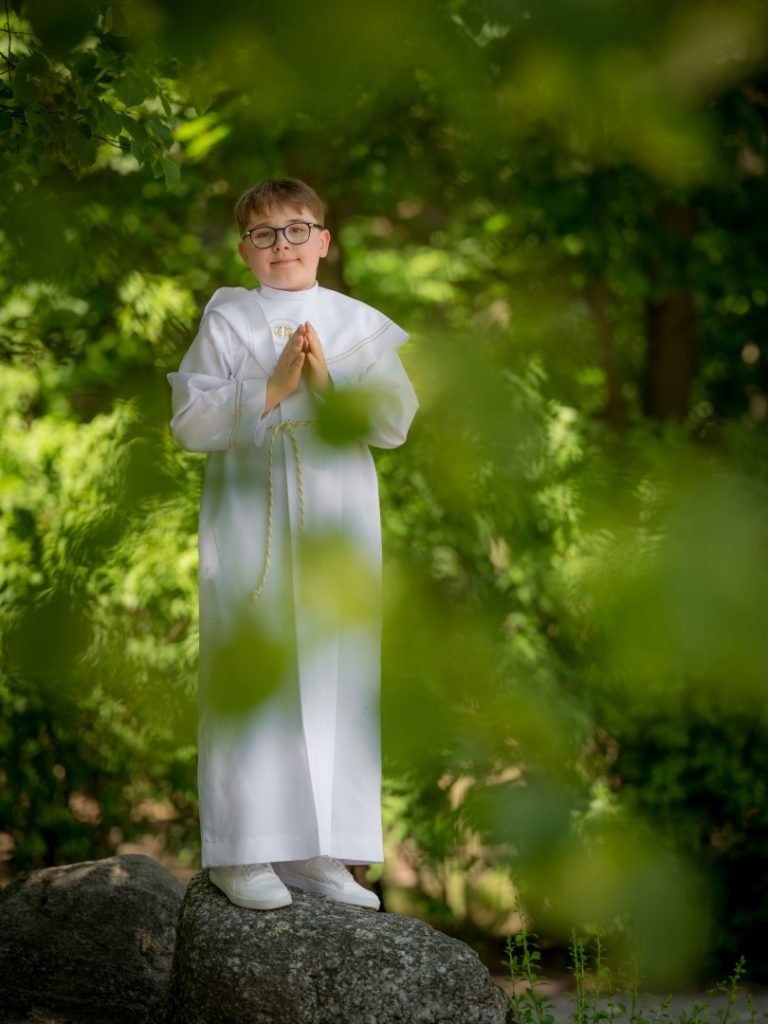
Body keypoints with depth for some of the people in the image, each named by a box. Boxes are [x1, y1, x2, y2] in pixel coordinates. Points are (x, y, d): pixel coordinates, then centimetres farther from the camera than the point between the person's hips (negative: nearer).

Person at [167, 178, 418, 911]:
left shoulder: (360, 326, 10)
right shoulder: (226, 322, 4)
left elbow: (394, 422, 2)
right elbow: (190, 423, -4)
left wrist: (329, 383, -11)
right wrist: (269, 391, -13)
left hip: (337, 518, 3)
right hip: (250, 515, -3)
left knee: (336, 677, 2)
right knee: (249, 677, -6)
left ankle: (318, 852, 8)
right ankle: (241, 851, -1)